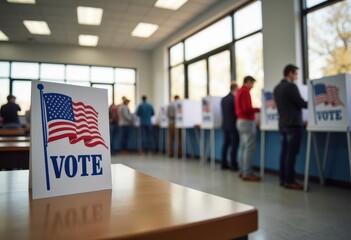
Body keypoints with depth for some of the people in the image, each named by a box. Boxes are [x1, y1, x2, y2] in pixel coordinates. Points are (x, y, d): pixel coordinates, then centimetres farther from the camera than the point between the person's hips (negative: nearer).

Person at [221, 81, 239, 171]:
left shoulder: (223, 99, 9)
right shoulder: (235, 98, -13)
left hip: (225, 125, 7)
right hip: (233, 125, -7)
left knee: (225, 144, 11)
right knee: (234, 145, -1)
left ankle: (224, 164, 14)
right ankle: (233, 165, 2)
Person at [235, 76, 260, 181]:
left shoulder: (239, 91, 17)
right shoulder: (245, 91, -12)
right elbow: (247, 109, -20)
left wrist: (254, 110, 18)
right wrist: (258, 109, -8)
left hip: (240, 120, 10)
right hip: (247, 121, -10)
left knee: (243, 147, 10)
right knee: (249, 147, -9)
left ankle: (242, 171, 14)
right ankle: (247, 173, -7)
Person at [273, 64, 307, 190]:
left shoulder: (277, 88, 13)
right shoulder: (291, 86, -12)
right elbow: (301, 103, -11)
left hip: (282, 124, 8)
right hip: (293, 124, -8)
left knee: (284, 152, 10)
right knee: (291, 153, -4)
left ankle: (283, 179, 14)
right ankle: (289, 181, 0)